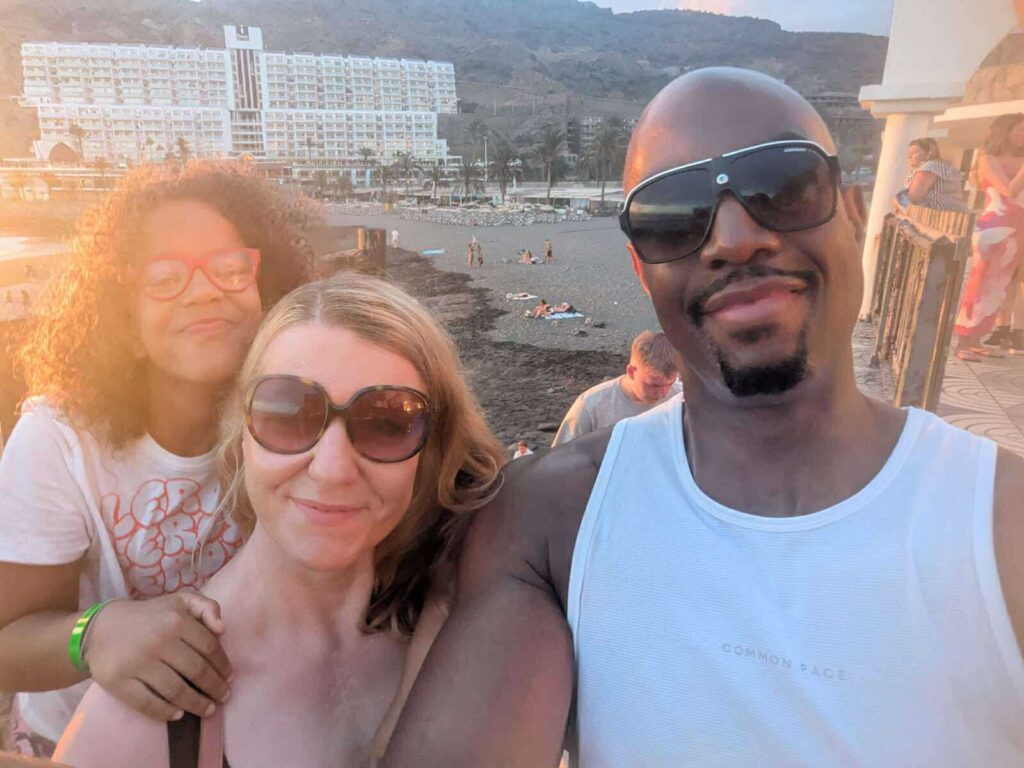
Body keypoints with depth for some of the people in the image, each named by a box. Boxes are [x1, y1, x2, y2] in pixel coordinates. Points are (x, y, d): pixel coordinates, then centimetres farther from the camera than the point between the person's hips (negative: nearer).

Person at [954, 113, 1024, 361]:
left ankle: (974, 341, 14)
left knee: (998, 288, 8)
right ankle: (962, 343, -5)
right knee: (980, 284, -8)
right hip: (994, 229, -7)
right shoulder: (989, 159, -2)